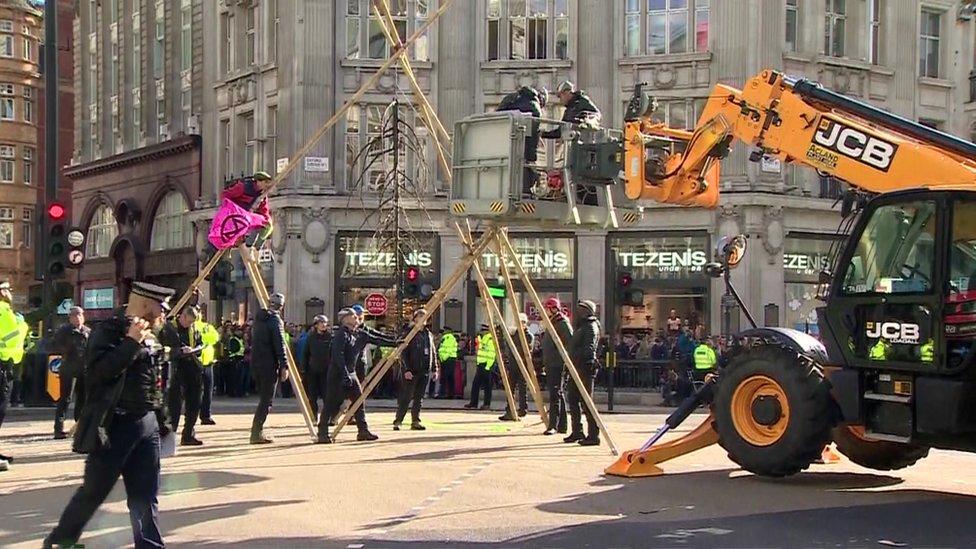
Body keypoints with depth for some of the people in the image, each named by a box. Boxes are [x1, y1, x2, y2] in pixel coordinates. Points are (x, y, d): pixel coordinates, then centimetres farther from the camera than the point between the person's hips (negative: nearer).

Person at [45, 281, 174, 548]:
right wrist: (131, 342, -22)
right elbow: (98, 372, -25)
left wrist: (162, 423, 21)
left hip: (147, 425, 7)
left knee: (145, 496, 6)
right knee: (93, 492, 2)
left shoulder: (149, 338, 14)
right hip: (114, 426, -6)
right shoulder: (108, 331, -9)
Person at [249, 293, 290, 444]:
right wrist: (284, 366, -16)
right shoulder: (276, 320, -10)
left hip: (255, 363, 8)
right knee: (266, 400, -4)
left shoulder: (258, 318, 13)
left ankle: (258, 432, 17)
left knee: (263, 397, 17)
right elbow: (280, 345, -17)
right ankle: (256, 433, -10)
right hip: (269, 365, -8)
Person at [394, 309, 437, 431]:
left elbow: (433, 353, 19)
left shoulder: (429, 334, 14)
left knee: (419, 398, 8)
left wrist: (435, 369, 14)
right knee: (406, 397, -3)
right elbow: (404, 353, -10)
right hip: (411, 372, -6)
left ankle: (415, 421, 13)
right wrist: (406, 369, -17)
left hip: (424, 372, 6)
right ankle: (398, 421, 4)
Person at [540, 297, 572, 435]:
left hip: (558, 365, -10)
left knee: (555, 394, -13)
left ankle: (554, 425, -15)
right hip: (550, 365, 10)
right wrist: (544, 363, 22)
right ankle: (561, 425, 17)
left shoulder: (563, 324, -10)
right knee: (557, 394, 12)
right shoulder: (551, 324, 19)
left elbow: (569, 344, -17)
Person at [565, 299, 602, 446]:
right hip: (577, 368, 10)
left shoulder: (591, 326, -9)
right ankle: (577, 432, 21)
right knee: (573, 400, 13)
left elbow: (589, 347, -21)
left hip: (585, 367, -10)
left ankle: (593, 435, -9)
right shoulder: (580, 326, 21)